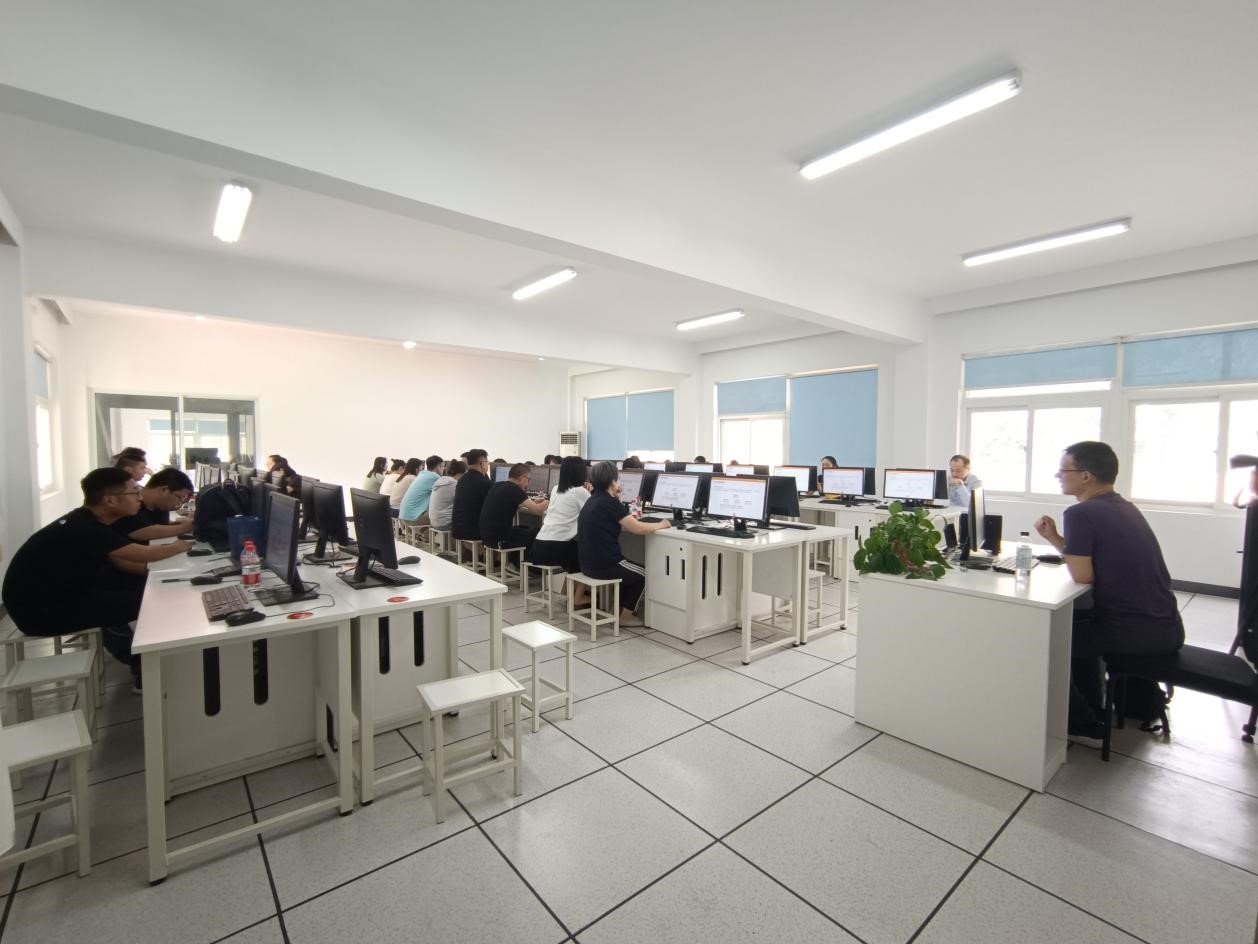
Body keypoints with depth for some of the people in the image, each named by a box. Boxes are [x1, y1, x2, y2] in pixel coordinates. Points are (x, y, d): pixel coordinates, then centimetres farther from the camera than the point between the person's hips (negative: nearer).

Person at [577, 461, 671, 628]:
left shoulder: (593, 500, 10)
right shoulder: (609, 502, -17)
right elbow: (638, 529, -17)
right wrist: (661, 525, -2)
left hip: (588, 564, 9)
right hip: (604, 565, -9)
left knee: (632, 569, 31)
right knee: (644, 574, 17)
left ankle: (619, 609, 35)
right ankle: (626, 615, 20)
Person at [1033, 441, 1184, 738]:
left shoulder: (1080, 513, -19)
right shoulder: (1123, 506, 9)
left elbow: (1082, 575, -19)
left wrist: (1056, 540, -3)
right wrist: (1054, 538, 5)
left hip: (1137, 633, -9)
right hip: (1166, 627, 9)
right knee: (1079, 620, 30)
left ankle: (1082, 722, 20)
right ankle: (1091, 707, 39)